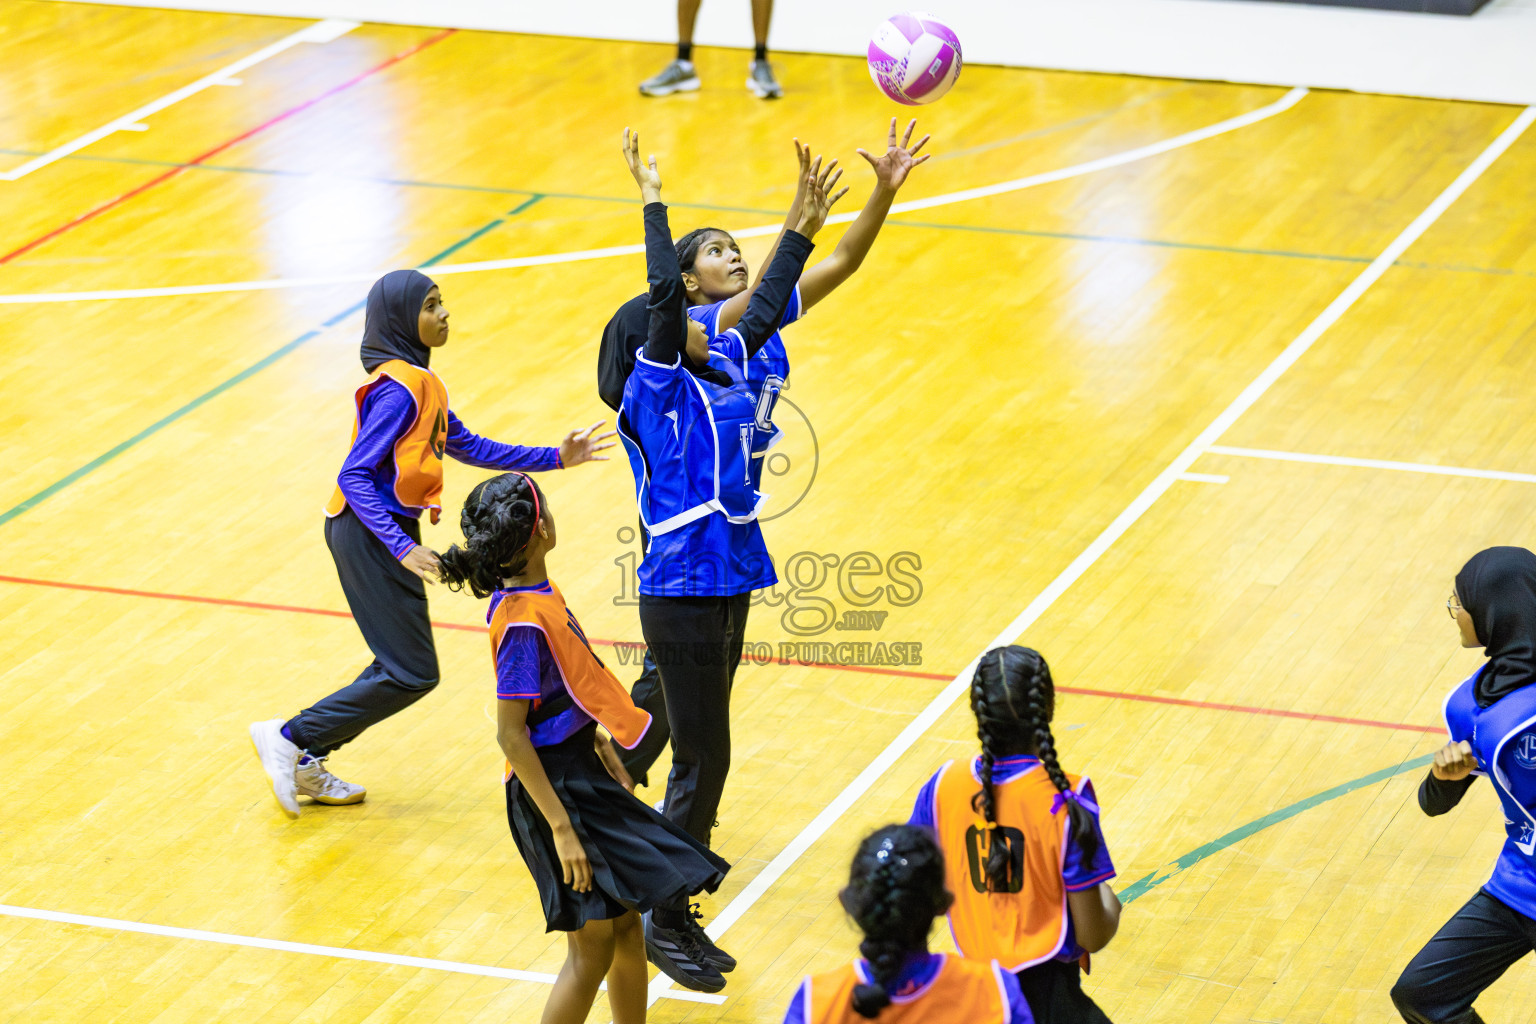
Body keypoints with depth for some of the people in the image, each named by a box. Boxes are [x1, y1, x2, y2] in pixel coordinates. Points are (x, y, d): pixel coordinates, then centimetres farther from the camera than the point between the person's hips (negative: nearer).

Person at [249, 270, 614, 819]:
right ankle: (290, 738, 2)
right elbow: (354, 476, -23)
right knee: (413, 675, -6)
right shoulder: (399, 389, -20)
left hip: (389, 533, 10)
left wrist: (554, 458, 16)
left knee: (403, 667, 13)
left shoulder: (418, 382, 11)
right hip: (370, 535, -10)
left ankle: (307, 767, 20)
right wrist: (402, 547, -31)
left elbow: (466, 446, 19)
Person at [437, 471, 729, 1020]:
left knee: (626, 921, 18)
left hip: (582, 770, 9)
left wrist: (597, 740, 24)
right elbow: (511, 735, -24)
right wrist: (561, 827, -23)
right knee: (592, 948, -3)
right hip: (553, 786, -9)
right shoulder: (522, 622, -26)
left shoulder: (537, 591, 1)